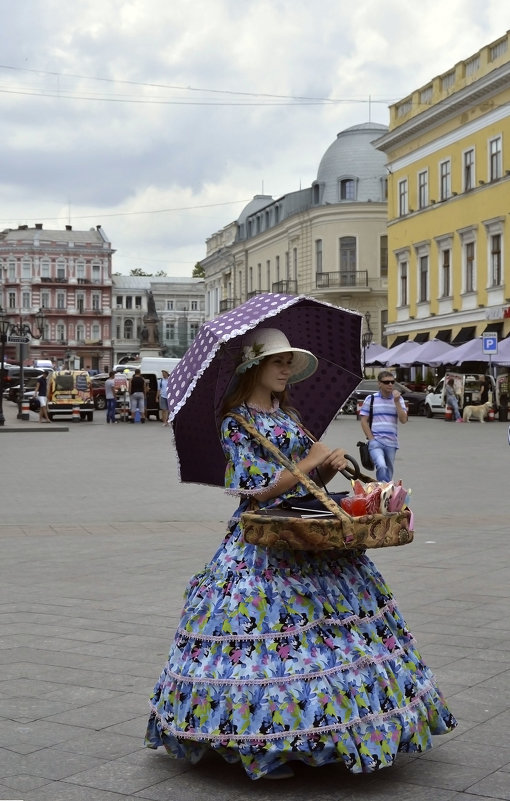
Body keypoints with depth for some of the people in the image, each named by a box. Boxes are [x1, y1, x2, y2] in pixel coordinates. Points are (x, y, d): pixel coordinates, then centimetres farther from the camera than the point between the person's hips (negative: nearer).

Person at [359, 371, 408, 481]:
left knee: (388, 472, 9)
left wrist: (396, 402, -10)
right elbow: (364, 421, 3)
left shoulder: (398, 399, 10)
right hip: (375, 442, -3)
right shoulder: (371, 399, 3)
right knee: (381, 466, -26)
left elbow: (403, 420, -1)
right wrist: (371, 439, -6)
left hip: (391, 443, 3)